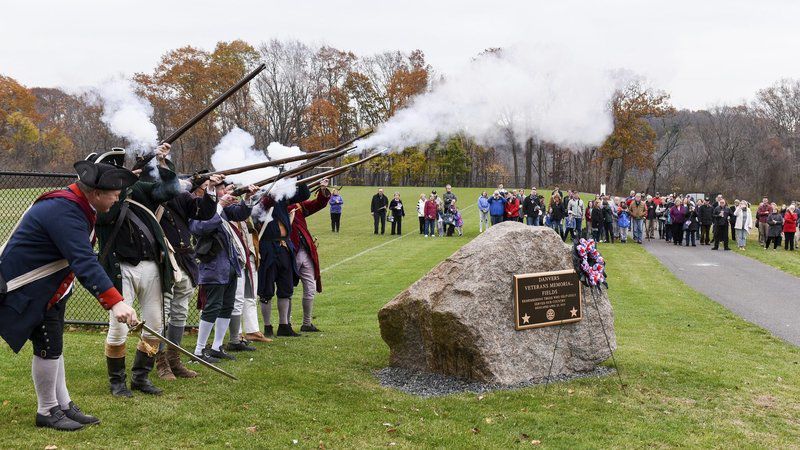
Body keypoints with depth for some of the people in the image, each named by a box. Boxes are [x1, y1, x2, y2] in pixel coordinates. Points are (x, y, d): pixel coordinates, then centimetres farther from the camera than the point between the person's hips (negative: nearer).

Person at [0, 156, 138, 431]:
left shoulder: (75, 205, 3)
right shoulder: (64, 211, -29)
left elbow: (82, 257, 17)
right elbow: (84, 262, -40)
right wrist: (114, 302, -46)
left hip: (50, 287, 11)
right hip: (28, 290, -10)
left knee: (53, 345, 15)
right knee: (48, 346, -4)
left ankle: (63, 405, 24)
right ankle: (47, 412, 11)